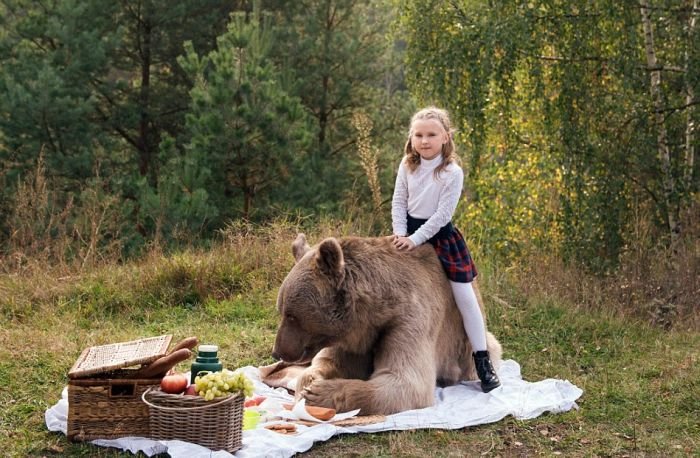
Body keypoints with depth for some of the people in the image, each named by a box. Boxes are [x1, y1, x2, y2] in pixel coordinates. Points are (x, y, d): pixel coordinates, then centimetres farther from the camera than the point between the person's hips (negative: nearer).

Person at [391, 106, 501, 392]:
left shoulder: (453, 172, -16)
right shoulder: (407, 165, -3)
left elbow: (442, 215, -18)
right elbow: (398, 202, 3)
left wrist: (415, 239, -20)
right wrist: (400, 234, -9)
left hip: (440, 236, -4)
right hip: (409, 232, 4)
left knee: (465, 297, -6)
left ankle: (483, 362, 1)